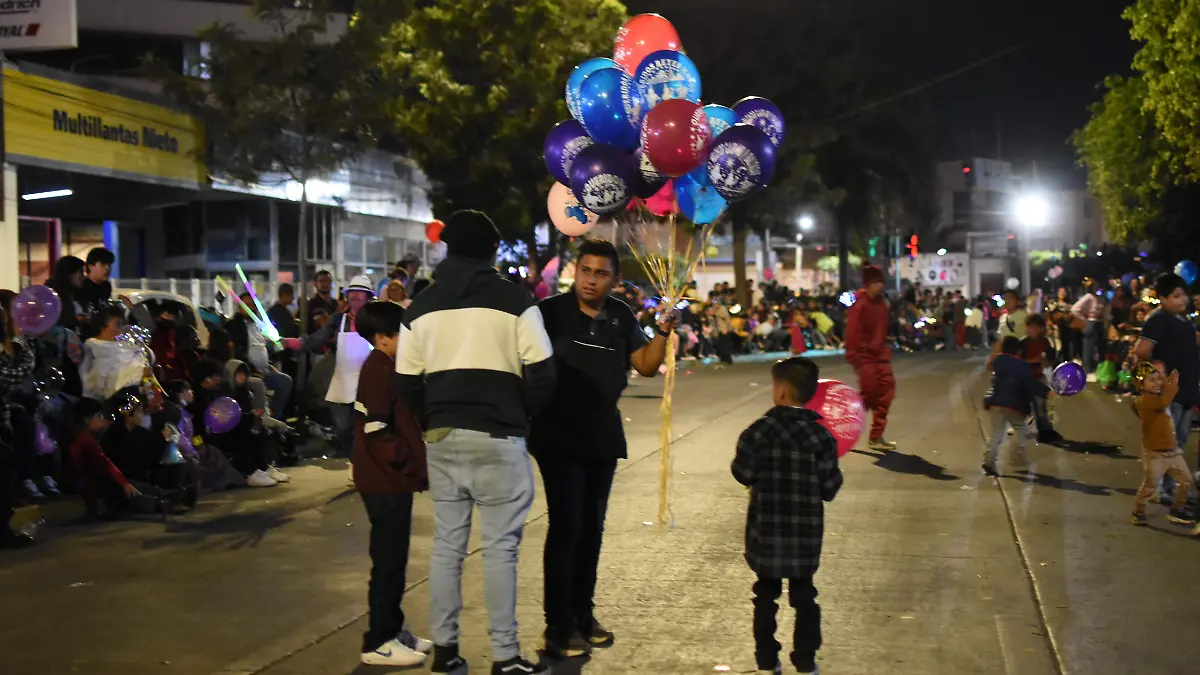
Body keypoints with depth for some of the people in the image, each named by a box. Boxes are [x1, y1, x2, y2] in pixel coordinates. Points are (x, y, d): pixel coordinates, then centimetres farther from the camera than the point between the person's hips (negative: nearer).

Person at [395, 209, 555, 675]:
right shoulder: (513, 299, -4)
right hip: (497, 437, -4)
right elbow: (542, 375, -7)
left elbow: (408, 384, 8)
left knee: (447, 544, 11)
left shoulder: (421, 306, 7)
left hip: (442, 437, 4)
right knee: (500, 547, 1)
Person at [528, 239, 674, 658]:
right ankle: (558, 625, -2)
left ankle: (583, 613, 25)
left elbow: (646, 366, 7)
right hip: (559, 435, -5)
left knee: (592, 527, 13)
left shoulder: (621, 317, 4)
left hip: (603, 436, 5)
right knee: (566, 526, -8)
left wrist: (663, 332, -9)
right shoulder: (551, 311, -10)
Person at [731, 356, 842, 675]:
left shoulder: (760, 430, -11)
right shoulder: (820, 436, -8)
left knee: (766, 595, 12)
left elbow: (743, 473, -14)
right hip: (806, 532, 1)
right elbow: (829, 489, -6)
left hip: (766, 530, -1)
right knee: (804, 596, 13)